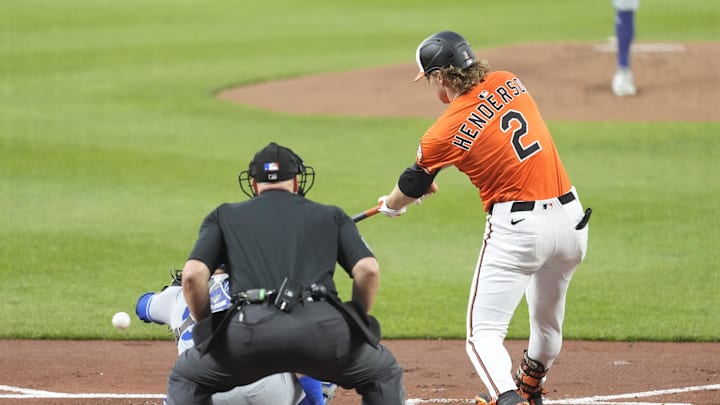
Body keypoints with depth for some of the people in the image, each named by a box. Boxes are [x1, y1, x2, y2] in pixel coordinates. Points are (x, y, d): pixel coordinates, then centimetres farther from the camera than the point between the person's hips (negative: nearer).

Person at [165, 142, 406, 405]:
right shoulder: (331, 216, 27)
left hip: (252, 327, 0)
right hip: (321, 327, 0)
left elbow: (193, 275, 9)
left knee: (185, 380, 25)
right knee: (384, 376, 27)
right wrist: (356, 322, 24)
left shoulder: (225, 216, 27)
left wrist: (206, 328, 23)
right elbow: (368, 270, 10)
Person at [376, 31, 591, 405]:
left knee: (484, 334, -3)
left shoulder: (444, 135, -9)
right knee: (547, 319, 27)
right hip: (571, 218, 7)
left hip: (518, 227, -7)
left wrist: (390, 205, 33)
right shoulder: (508, 82, 4)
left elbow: (411, 187, 10)